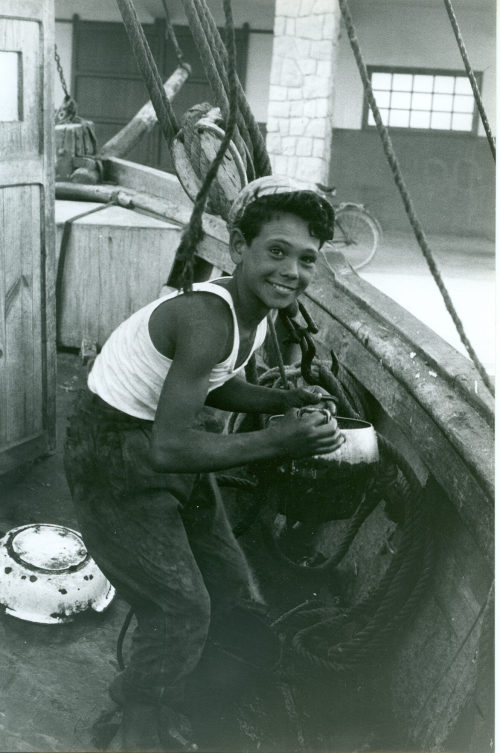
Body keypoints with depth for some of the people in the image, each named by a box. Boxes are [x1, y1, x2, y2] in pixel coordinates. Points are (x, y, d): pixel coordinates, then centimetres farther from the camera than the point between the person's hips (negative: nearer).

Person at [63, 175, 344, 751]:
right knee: (181, 610, -3)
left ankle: (155, 702, 39)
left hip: (168, 449, 9)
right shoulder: (208, 319, -32)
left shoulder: (256, 311, -3)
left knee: (233, 596, 15)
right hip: (115, 458, -9)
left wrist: (283, 400, -2)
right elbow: (171, 446, -34)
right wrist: (278, 442, -32)